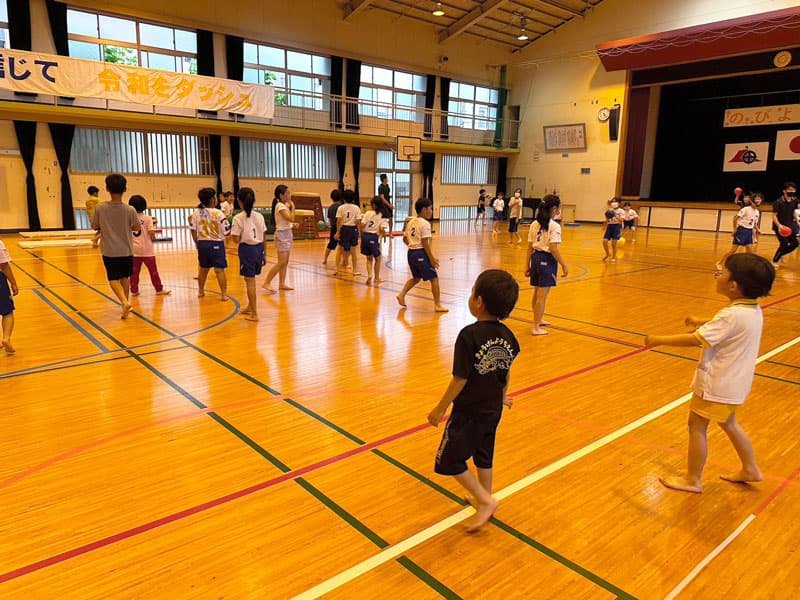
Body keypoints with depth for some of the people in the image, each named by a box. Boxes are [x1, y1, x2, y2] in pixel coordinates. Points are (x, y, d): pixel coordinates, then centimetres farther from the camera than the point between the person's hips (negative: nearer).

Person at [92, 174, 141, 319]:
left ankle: (124, 302, -18)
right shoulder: (130, 210, -12)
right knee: (125, 278, 17)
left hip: (109, 251, -1)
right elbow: (137, 228, 1)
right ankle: (125, 304, 27)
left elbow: (94, 226, 2)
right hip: (126, 250, 1)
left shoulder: (100, 208, -11)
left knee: (113, 279, 5)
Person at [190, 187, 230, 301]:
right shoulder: (218, 213, -13)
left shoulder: (196, 213, 0)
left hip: (202, 243, 5)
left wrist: (197, 242, 15)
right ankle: (224, 294, -3)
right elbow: (226, 231, -12)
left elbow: (193, 230, 3)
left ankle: (200, 291, 33)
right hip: (216, 244, -5)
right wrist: (232, 226, 8)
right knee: (219, 270, -2)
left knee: (203, 269, 20)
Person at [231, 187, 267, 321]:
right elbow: (263, 238, 7)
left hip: (247, 249, -5)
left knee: (250, 281, 1)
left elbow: (236, 240, -12)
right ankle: (250, 306, 36)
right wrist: (264, 254, 15)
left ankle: (254, 314, 4)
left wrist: (232, 235, 9)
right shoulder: (259, 216, 4)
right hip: (259, 248, 5)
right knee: (251, 279, 21)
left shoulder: (238, 218, -11)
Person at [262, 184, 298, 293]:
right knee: (281, 263, -10)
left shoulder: (284, 205, 13)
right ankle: (266, 283, -4)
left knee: (285, 262, 10)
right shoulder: (280, 206, -15)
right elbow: (291, 218, -25)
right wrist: (292, 206, -13)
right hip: (282, 235, -10)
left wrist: (293, 224, 3)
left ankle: (282, 284, 16)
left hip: (288, 234, 10)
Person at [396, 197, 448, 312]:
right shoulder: (425, 224, -13)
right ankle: (437, 305, 3)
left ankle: (401, 294, 13)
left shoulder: (410, 222, 10)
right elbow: (425, 243, -17)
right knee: (434, 278, 1)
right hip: (421, 253, -8)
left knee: (416, 278, 25)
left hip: (411, 252, 8)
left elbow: (405, 239, 14)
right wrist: (432, 259, -13)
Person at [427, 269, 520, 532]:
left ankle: (485, 500, 10)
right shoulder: (507, 336, -5)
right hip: (493, 411, 7)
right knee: (483, 455, 24)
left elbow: (460, 379, -21)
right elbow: (505, 375, 7)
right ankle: (483, 498, 39)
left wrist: (440, 409, -8)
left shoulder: (469, 335, -25)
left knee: (450, 460, 10)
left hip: (468, 413, -7)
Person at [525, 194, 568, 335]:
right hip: (547, 260, -7)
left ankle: (539, 319, 40)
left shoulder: (534, 224, 6)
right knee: (542, 295, 0)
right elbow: (553, 249, -19)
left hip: (535, 258, 7)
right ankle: (536, 328, 6)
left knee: (537, 293, 21)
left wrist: (527, 265, 11)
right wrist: (564, 265, -12)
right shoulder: (554, 226, -14)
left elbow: (530, 247, 7)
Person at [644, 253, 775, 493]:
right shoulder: (754, 310, 1)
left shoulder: (732, 315, -27)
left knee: (697, 426, 4)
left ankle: (693, 480, 16)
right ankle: (750, 469, 41)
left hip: (717, 384, -9)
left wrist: (659, 340, -21)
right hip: (735, 383, 9)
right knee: (728, 424, 27)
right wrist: (702, 322, 34)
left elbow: (695, 339, -29)